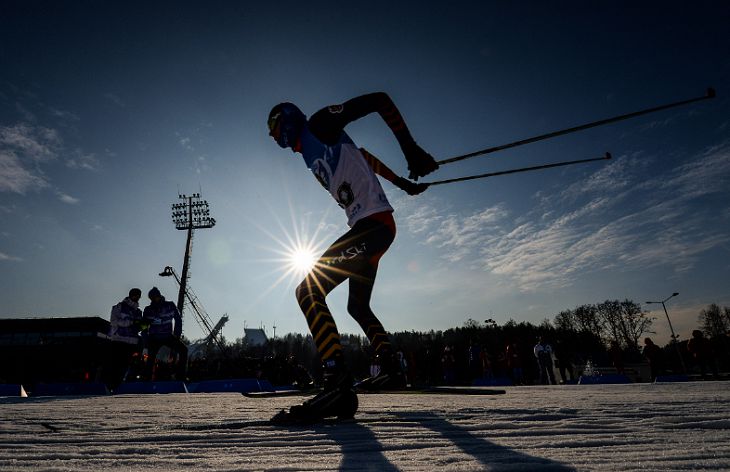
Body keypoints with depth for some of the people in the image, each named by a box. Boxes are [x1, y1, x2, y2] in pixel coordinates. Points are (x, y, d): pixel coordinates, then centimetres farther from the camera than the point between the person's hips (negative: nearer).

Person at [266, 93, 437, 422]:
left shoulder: (319, 124, -1)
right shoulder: (310, 154, 24)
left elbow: (379, 100, -6)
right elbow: (363, 156, 33)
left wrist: (410, 149, -13)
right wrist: (403, 183, 36)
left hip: (374, 222, -10)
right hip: (367, 228, 10)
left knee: (308, 291, -19)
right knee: (357, 306, 19)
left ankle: (338, 382, -25)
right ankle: (391, 370, 25)